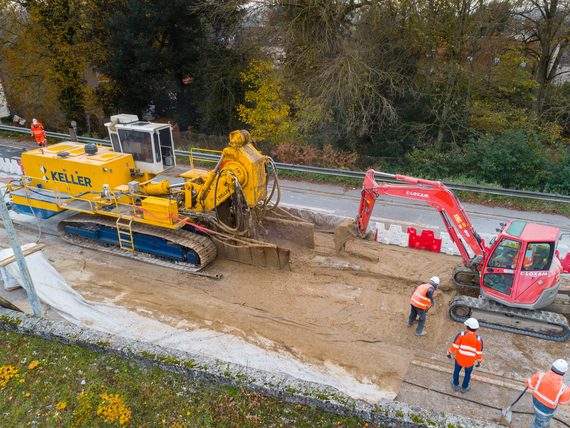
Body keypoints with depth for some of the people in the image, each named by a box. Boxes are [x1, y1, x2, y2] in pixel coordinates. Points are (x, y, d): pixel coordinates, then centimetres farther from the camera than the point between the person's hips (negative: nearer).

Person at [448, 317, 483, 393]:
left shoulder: (461, 335, -23)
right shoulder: (478, 339, -20)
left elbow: (454, 346, -21)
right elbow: (479, 353, -12)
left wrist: (449, 352, -4)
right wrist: (479, 361, 7)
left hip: (459, 358, 0)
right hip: (470, 361, 0)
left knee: (457, 370, 28)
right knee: (468, 372, 28)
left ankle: (455, 385, 47)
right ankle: (464, 387, 48)